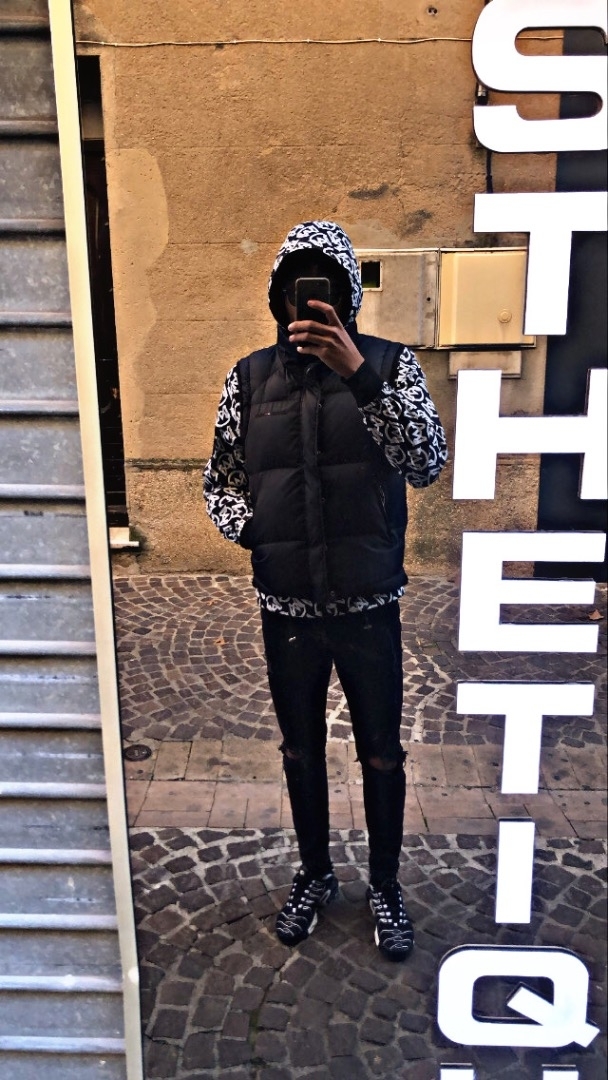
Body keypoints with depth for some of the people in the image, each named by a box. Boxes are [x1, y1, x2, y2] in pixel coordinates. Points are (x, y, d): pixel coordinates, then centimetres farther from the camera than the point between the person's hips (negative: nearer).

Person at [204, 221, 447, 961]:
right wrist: (246, 525, -13)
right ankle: (314, 875, 42)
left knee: (381, 756, 14)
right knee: (301, 751, 19)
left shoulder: (389, 362, -6)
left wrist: (359, 374, -29)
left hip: (370, 605, -2)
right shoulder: (250, 377, 0)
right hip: (286, 608, 2)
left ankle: (385, 885, 38)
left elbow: (427, 464, -20)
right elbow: (220, 479, 7)